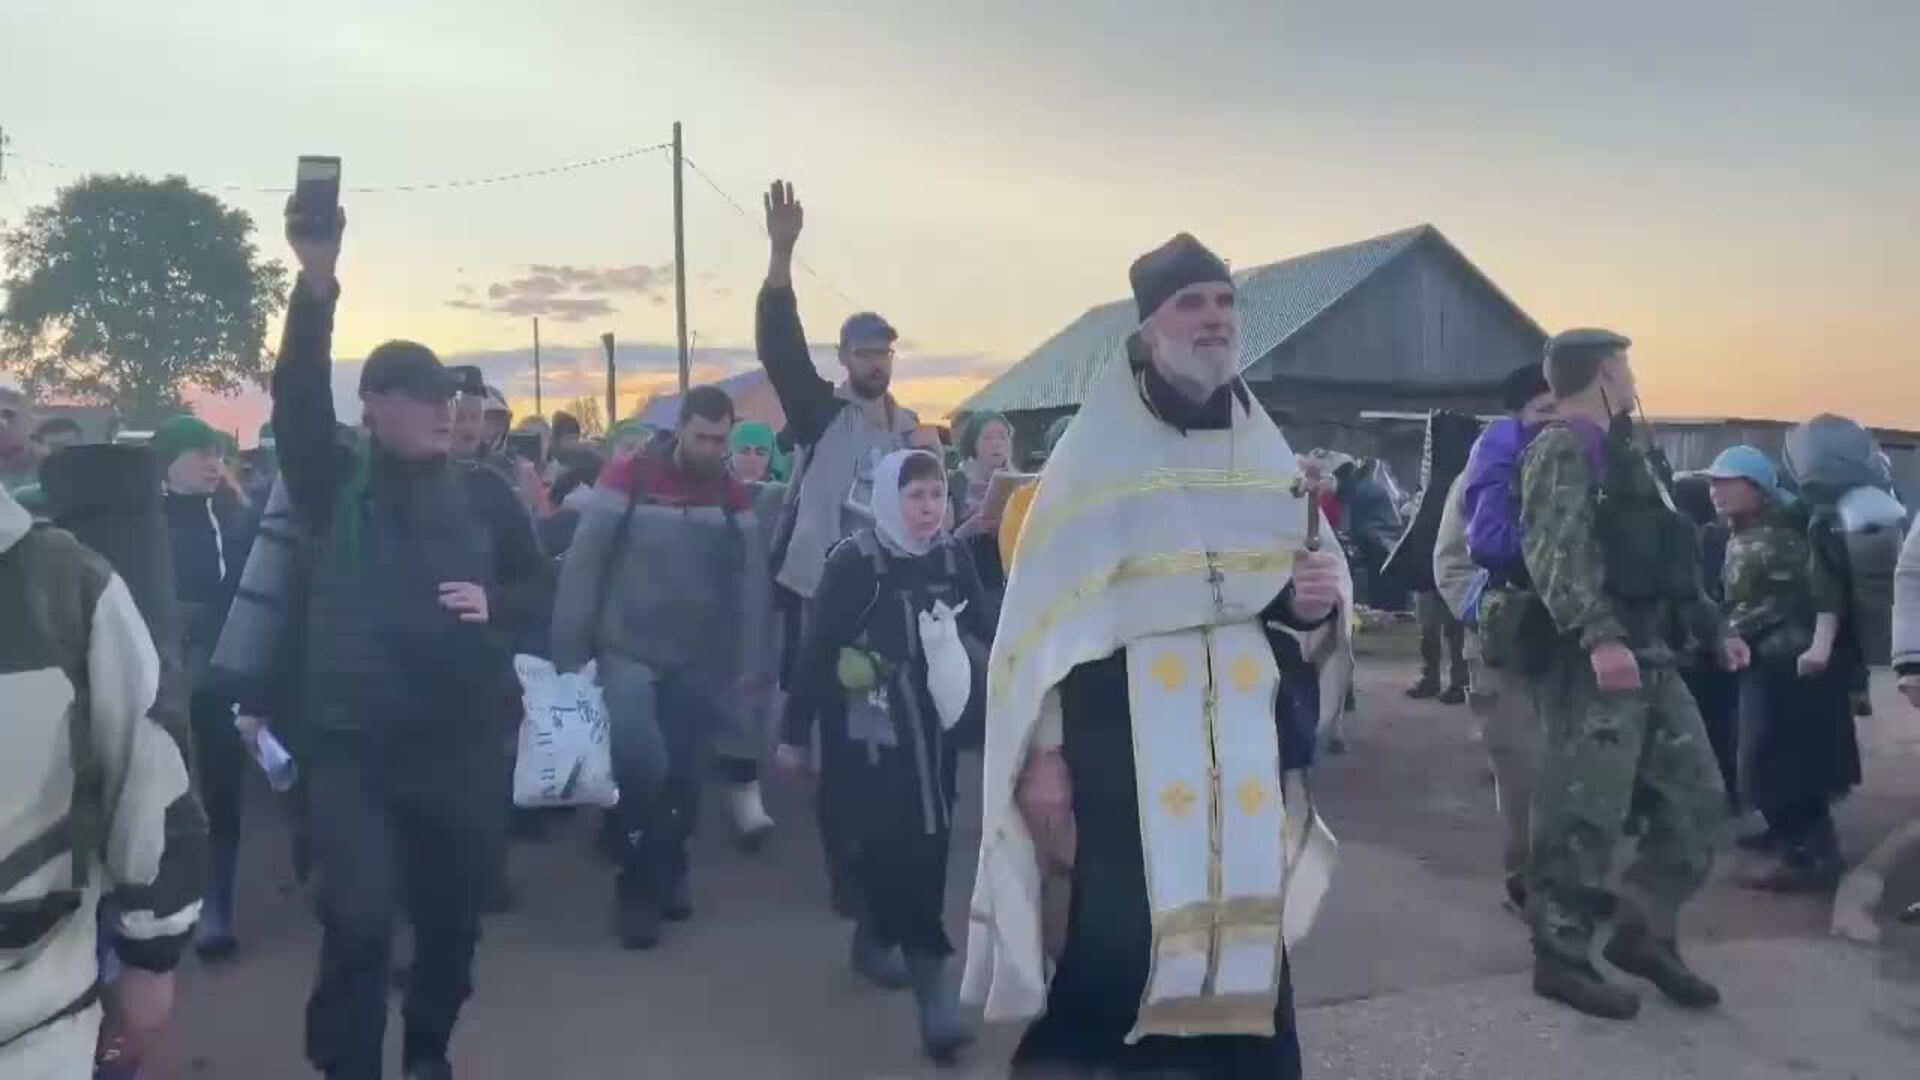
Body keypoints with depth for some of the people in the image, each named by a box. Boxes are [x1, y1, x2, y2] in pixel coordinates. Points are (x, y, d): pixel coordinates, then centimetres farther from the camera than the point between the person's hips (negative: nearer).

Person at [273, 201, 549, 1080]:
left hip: (464, 744, 2)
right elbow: (298, 397, -17)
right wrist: (316, 283, -28)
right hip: (352, 744, -2)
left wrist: (495, 605, -12)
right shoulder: (334, 481, 0)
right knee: (360, 921, -9)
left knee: (454, 916, 13)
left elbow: (540, 591, 11)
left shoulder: (483, 492, 4)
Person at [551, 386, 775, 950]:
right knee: (642, 762, -18)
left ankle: (669, 873, 35)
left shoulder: (734, 496, 2)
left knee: (685, 775, 11)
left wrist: (754, 666, -3)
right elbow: (581, 567, -11)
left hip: (699, 664, 4)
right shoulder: (626, 478, -10)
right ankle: (637, 885, 5)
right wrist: (568, 655, -12)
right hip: (627, 653, -4)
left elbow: (751, 585, 1)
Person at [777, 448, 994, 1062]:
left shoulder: (955, 557, 0)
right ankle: (933, 987, -6)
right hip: (876, 730, -4)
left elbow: (984, 636, 4)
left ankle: (877, 937, 37)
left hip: (937, 727, 4)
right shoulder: (854, 561, -11)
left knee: (927, 845, 12)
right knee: (898, 846, -9)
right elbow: (816, 650, -9)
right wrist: (796, 732, -6)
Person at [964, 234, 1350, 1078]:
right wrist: (1041, 751, -12)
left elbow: (1308, 585, 18)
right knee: (1120, 937, -4)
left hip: (1247, 747, 4)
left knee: (1240, 931, 8)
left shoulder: (1269, 455, 11)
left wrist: (1316, 601, -6)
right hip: (1127, 740, -4)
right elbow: (1047, 608, -6)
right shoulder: (1097, 449, -3)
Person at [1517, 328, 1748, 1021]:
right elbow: (1555, 554, -22)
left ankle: (1646, 935, 23)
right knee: (1586, 816, -5)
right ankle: (1561, 958, 7)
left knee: (1697, 801, 11)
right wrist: (1599, 635, -32)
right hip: (1593, 663, -10)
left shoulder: (1620, 453, 23)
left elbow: (1663, 560, 27)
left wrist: (1713, 628, 24)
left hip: (1651, 660, 10)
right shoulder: (1563, 449, -7)